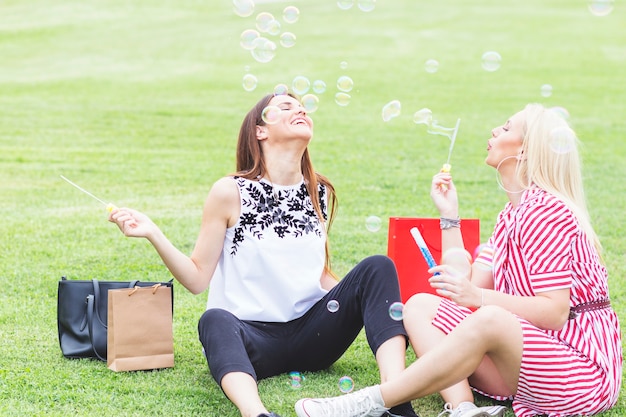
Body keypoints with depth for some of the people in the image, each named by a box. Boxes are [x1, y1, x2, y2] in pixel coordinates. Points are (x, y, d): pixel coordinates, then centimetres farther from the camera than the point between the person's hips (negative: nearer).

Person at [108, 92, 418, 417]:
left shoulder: (319, 193, 10)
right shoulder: (230, 192, -3)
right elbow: (197, 279, -4)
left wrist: (378, 296, 5)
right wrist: (153, 234, -18)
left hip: (312, 334, 4)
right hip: (250, 335, -4)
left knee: (377, 267, -17)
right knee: (215, 320, -37)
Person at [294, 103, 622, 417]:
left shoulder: (546, 212, -14)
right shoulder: (512, 213, 14)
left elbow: (555, 312, -22)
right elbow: (468, 285, 6)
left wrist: (478, 297, -31)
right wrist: (449, 215, 7)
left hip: (580, 369, -9)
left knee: (489, 320, -38)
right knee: (419, 305, 0)